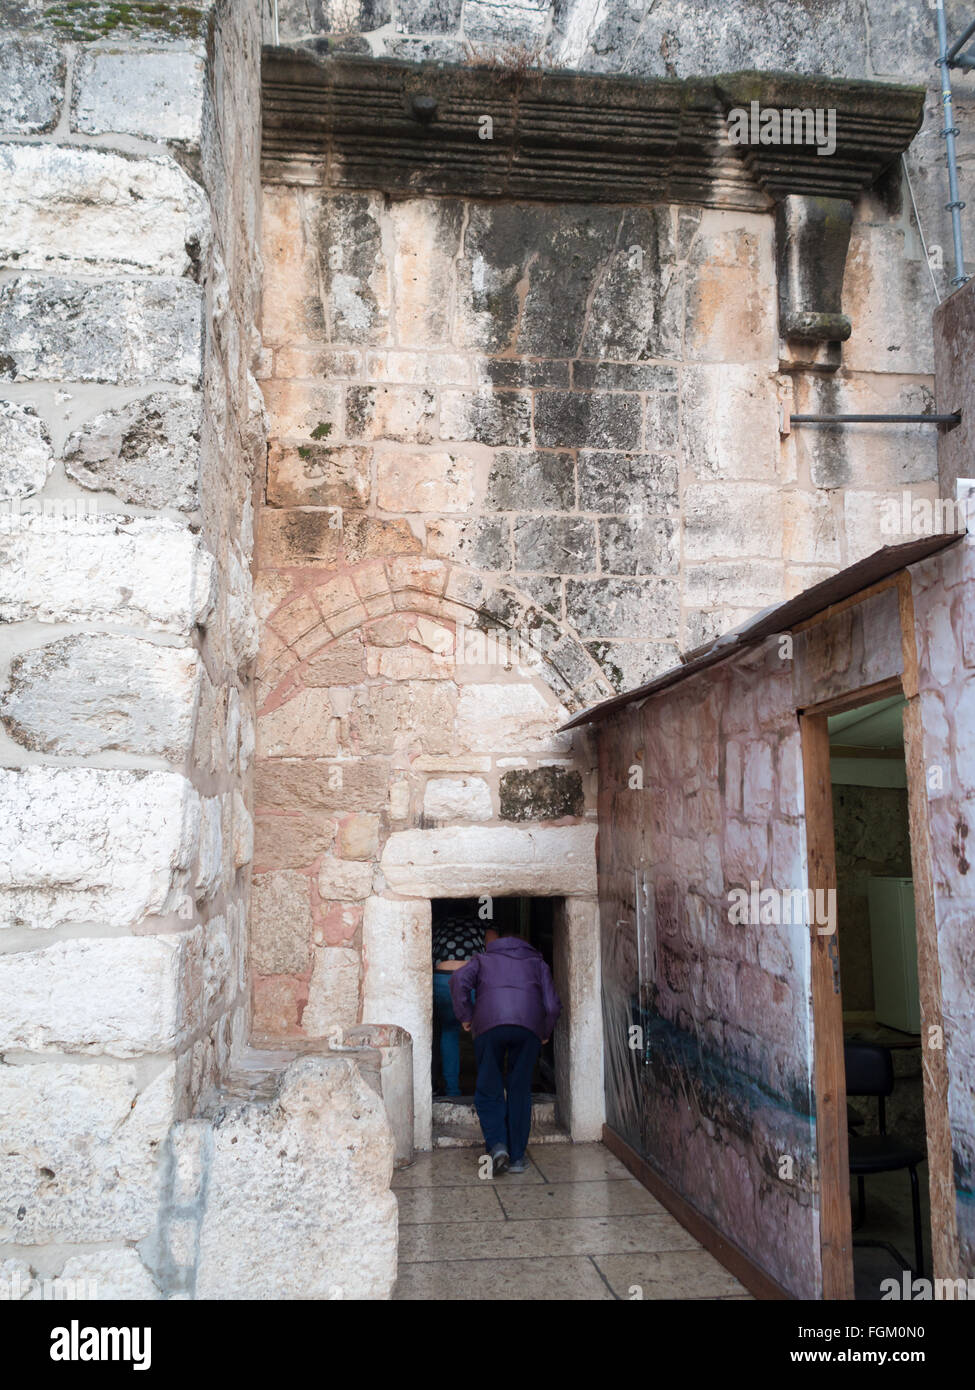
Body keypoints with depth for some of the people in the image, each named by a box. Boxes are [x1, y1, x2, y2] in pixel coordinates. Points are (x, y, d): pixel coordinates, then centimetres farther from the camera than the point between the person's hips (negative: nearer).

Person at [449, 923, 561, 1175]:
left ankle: (497, 1145, -9)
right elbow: (553, 1004, 17)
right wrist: (545, 1033, 28)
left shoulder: (483, 959, 26)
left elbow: (459, 979, 5)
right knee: (520, 1091, 10)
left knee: (488, 1091, 9)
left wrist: (465, 1016, 9)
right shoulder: (536, 962, 29)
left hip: (490, 1025, -1)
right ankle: (517, 1157, 9)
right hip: (529, 1028, 1)